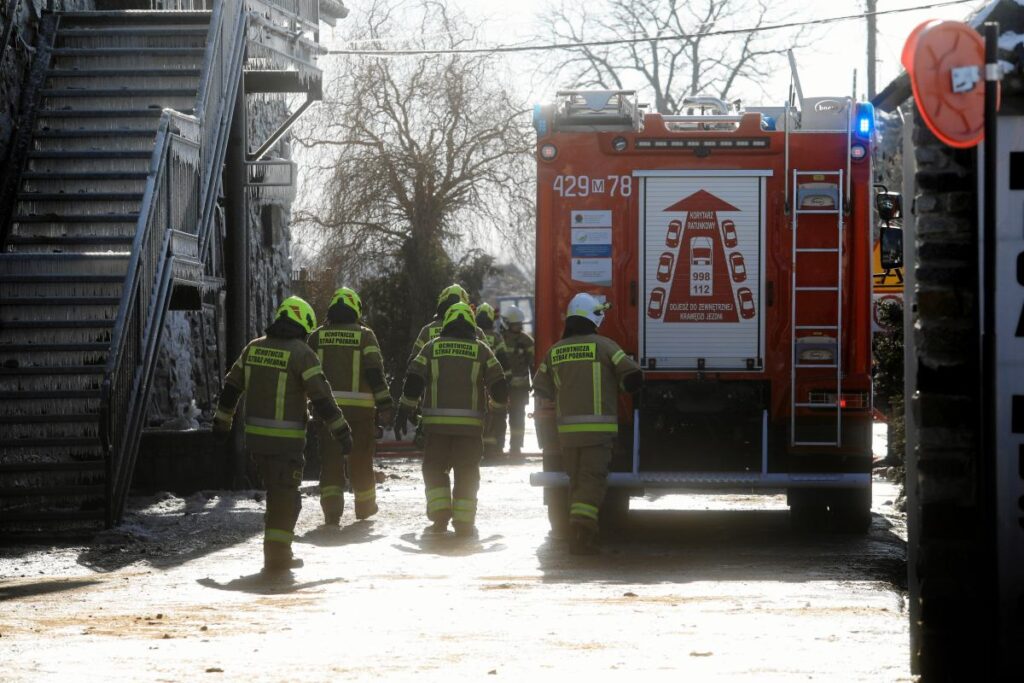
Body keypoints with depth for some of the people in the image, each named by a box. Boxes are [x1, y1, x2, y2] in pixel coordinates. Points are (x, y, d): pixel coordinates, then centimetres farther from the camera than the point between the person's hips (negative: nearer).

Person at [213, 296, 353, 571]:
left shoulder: (254, 348, 7)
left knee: (277, 491, 19)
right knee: (285, 495, 2)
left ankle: (277, 549, 23)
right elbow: (322, 398, -13)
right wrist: (341, 432, -7)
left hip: (255, 435, 6)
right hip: (286, 440, -6)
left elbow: (231, 386, 15)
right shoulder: (301, 353, -11)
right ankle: (277, 555, -1)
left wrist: (222, 419, 28)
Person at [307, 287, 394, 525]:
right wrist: (385, 403, -5)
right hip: (360, 406, -1)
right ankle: (365, 505, 24)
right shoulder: (365, 335, -1)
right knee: (361, 458, 12)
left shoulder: (318, 336, 6)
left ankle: (331, 505, -11)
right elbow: (375, 372, -7)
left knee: (330, 458, 3)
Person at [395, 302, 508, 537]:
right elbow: (499, 386, 5)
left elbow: (413, 382, 1)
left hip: (436, 422, 0)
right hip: (470, 423, 0)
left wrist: (404, 412, 8)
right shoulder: (481, 350, 5)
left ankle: (440, 515, 0)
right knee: (466, 473, 6)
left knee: (434, 468, 12)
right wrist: (497, 406, 26)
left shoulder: (433, 347, 5)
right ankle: (464, 524, 2)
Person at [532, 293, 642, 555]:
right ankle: (581, 531, -20)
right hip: (598, 428, -4)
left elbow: (541, 391, 13)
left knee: (576, 481, 16)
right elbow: (632, 375, -7)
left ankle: (579, 534, 19)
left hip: (566, 428, 4)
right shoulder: (603, 346, -4)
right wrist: (627, 387, 15)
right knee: (592, 481, -5)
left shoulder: (555, 351, 9)